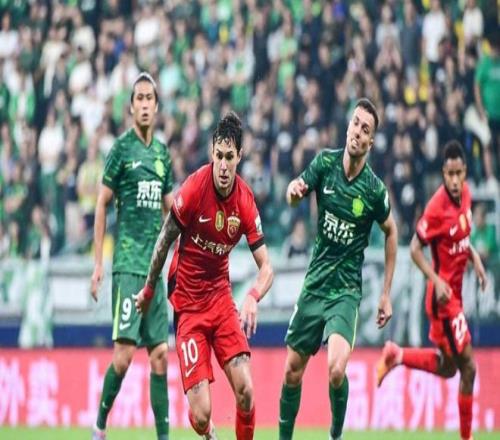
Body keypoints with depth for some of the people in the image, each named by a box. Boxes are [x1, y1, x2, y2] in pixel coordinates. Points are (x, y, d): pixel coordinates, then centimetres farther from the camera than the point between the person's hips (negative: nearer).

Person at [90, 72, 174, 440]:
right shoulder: (122, 148, -4)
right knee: (124, 353, -11)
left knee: (160, 354, 2)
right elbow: (102, 205, -2)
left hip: (155, 265, 6)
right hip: (127, 263, -6)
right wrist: (98, 263, -6)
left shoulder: (163, 153, 13)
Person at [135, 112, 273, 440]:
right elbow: (165, 240, -3)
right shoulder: (194, 188, -19)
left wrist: (253, 297, -27)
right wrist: (149, 290, 8)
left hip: (221, 298, 3)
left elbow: (266, 267, -6)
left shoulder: (245, 200, -9)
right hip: (188, 303, -3)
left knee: (245, 391, -15)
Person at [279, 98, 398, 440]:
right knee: (293, 370, 9)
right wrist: (294, 190, -32)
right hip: (314, 284, 3)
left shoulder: (375, 189, -11)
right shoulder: (325, 162, -6)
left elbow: (391, 232, 5)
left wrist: (386, 294, 6)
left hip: (346, 290, -3)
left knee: (336, 370, -23)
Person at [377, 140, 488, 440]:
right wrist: (436, 281, -26)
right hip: (444, 294, -8)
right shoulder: (437, 207, -22)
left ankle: (396, 356, 28)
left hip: (455, 294, 8)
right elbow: (415, 249, -17)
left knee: (447, 367, 17)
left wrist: (475, 258, 2)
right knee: (468, 366, -4)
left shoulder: (465, 195, 1)